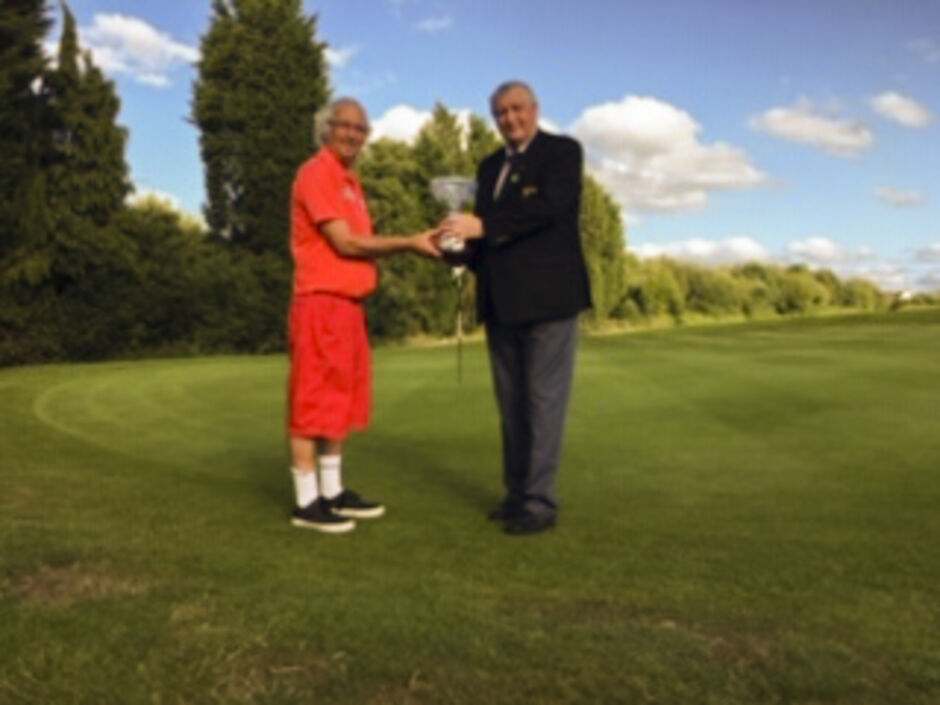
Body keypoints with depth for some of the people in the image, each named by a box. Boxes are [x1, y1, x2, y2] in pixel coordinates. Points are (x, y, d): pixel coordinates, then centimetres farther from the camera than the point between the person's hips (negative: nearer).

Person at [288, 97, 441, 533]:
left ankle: (333, 492, 23)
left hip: (349, 304, 10)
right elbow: (345, 243, -15)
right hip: (322, 303, -10)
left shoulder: (348, 181, 19)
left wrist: (411, 244, 3)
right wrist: (409, 244, -11)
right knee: (312, 401, -5)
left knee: (343, 400, 13)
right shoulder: (316, 173, -9)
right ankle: (306, 502, 2)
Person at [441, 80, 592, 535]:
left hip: (547, 297, -7)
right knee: (511, 405, 11)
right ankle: (516, 493, 21)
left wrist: (481, 226, -25)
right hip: (501, 302, 7)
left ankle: (540, 501, 3)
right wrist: (462, 245, -6)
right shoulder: (490, 166, 18)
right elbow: (484, 231, 17)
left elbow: (551, 206, -19)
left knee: (543, 401, -4)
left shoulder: (562, 152, -2)